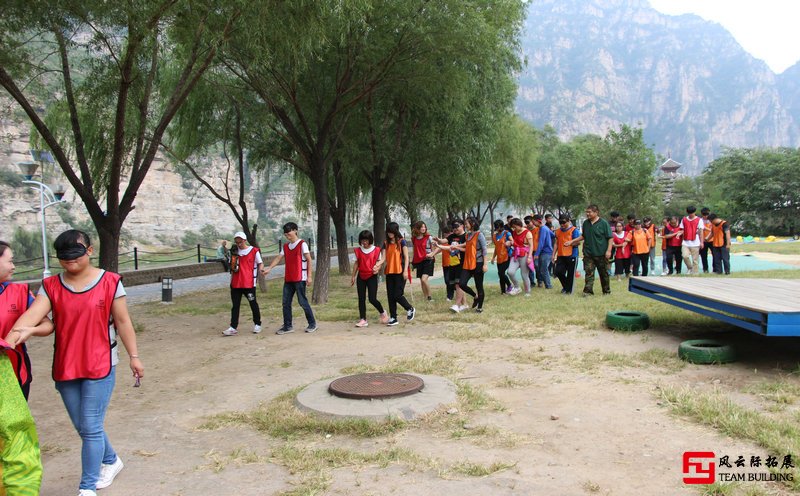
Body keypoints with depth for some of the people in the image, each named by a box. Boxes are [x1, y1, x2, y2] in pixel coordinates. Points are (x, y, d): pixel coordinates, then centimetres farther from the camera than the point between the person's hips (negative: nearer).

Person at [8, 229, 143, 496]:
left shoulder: (109, 282, -6)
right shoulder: (51, 286, 2)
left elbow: (122, 321, -2)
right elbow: (31, 316, -13)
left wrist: (134, 356, -1)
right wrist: (9, 341, -30)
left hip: (99, 366, -4)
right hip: (65, 368, 4)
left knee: (91, 428, -2)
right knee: (83, 428, 17)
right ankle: (111, 461, 42)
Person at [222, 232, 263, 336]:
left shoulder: (254, 251, -4)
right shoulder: (234, 251, 9)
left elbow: (260, 263, 1)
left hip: (249, 283, -4)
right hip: (235, 283, 4)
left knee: (253, 304, 8)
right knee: (235, 305, 3)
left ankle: (257, 324, 24)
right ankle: (233, 327, 4)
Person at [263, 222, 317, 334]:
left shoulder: (302, 244, -4)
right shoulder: (285, 246, 15)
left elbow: (309, 260, -7)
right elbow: (278, 258, 7)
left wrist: (309, 276, -13)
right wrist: (269, 268, -9)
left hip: (300, 278, -7)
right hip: (288, 279, 7)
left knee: (302, 301, -5)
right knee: (286, 302, 5)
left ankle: (312, 324, 8)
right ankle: (287, 326, 12)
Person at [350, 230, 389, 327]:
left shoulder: (376, 250, -3)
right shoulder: (358, 250, 4)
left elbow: (379, 262, 3)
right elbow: (356, 263, 11)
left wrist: (377, 268, -18)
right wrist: (353, 276, 10)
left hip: (372, 276, -3)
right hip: (361, 277, 3)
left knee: (372, 299, -8)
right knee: (361, 299, 1)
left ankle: (383, 312, 20)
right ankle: (363, 319, 6)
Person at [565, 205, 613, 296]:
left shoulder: (603, 223, -7)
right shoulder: (585, 223, 8)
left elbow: (610, 238, -7)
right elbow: (583, 236, 20)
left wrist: (608, 250, -13)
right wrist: (572, 241, 11)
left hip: (601, 253, -3)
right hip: (588, 253, 3)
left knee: (604, 273, 9)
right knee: (589, 272, -2)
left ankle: (607, 291, 22)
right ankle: (588, 291, -2)